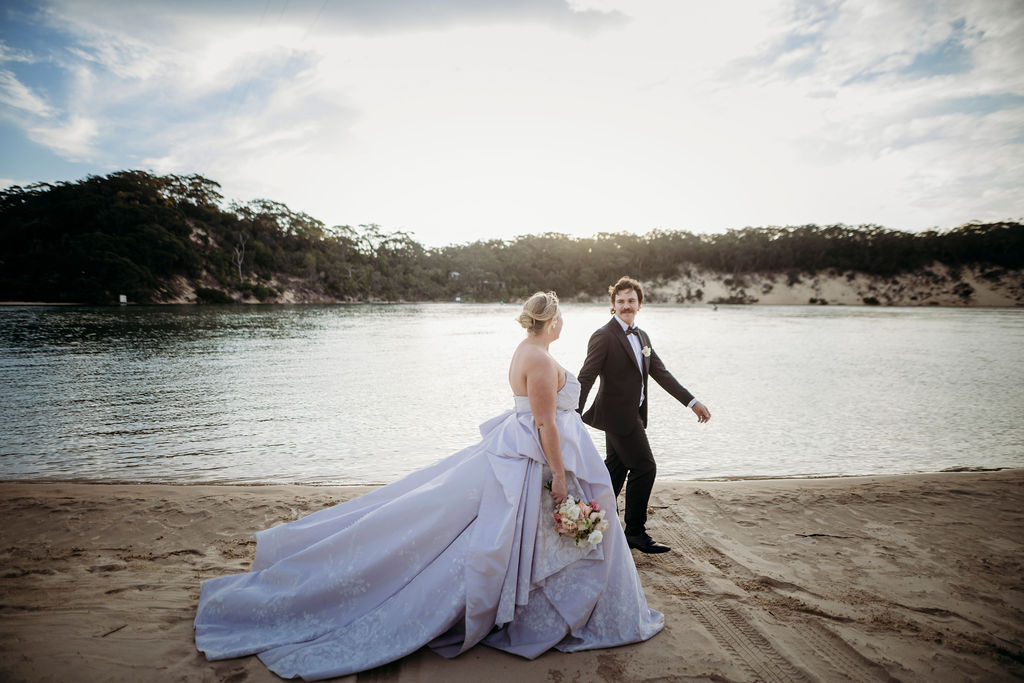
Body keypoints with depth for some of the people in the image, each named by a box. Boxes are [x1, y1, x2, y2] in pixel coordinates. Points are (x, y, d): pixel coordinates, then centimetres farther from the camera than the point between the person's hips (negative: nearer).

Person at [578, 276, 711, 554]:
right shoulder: (604, 336, -13)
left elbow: (661, 373, 13)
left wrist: (692, 401, 8)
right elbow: (586, 377, -18)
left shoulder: (642, 336, 12)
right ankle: (635, 532, 7)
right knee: (644, 467, -6)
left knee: (616, 471, 16)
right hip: (618, 414, -8)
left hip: (631, 414, 9)